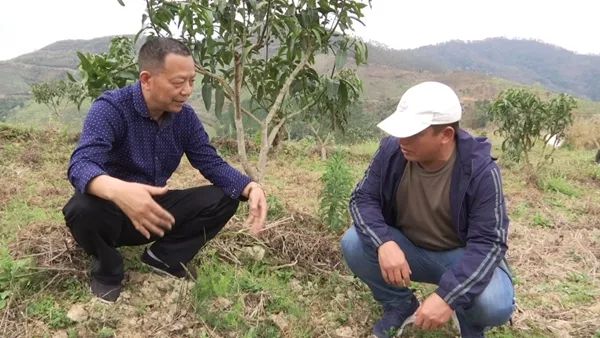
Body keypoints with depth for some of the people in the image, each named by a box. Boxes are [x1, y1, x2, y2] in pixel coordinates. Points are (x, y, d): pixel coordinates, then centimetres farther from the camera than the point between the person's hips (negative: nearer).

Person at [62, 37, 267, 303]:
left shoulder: (185, 117, -5)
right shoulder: (110, 108, -23)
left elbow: (212, 164, -5)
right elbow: (80, 164, -37)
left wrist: (250, 187, -26)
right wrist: (118, 191, -60)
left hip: (155, 212, 5)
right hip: (112, 210, -4)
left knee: (225, 197, -10)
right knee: (83, 209, -38)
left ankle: (164, 257, 2)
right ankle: (107, 269, -5)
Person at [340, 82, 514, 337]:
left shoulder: (480, 170, -27)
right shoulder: (392, 151, -19)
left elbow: (489, 242, -28)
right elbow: (363, 198, -13)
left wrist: (447, 296, -41)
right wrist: (384, 242, -35)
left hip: (461, 256, -3)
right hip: (406, 248, 3)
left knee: (495, 304, -33)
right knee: (353, 243, -24)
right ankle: (400, 306, 5)